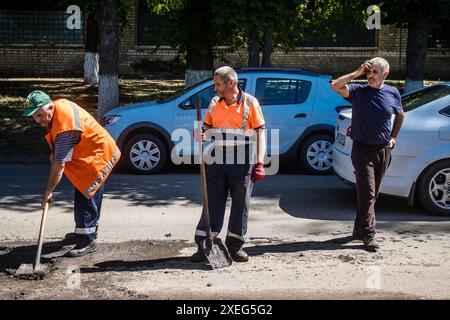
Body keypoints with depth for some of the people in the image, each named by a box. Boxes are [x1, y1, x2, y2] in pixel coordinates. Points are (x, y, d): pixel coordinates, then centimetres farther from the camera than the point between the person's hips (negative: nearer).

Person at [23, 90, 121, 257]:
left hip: (97, 157, -11)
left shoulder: (65, 126, -34)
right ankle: (89, 229, 38)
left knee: (86, 198, -13)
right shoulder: (57, 105, -6)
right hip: (85, 154, 11)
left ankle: (87, 241, -7)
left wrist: (48, 191, -24)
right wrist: (54, 153, 3)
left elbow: (59, 165, -31)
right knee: (83, 195, 21)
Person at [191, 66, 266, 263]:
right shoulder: (214, 103, 10)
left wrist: (260, 163, -11)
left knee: (240, 204, 6)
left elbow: (260, 132, -3)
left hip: (242, 164, -3)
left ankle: (235, 246, 19)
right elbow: (207, 126, 19)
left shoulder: (250, 103, -2)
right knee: (213, 204, 4)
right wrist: (201, 134, -6)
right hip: (216, 163, 3)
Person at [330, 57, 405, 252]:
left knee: (372, 193, 12)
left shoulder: (392, 93, 5)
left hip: (383, 150, 4)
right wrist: (357, 73, -16)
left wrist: (393, 137, 14)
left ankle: (360, 229, 25)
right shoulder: (358, 91, -4)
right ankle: (368, 234, -5)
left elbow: (400, 115, 22)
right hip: (362, 148, -4)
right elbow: (335, 86, -20)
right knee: (367, 193, -9)